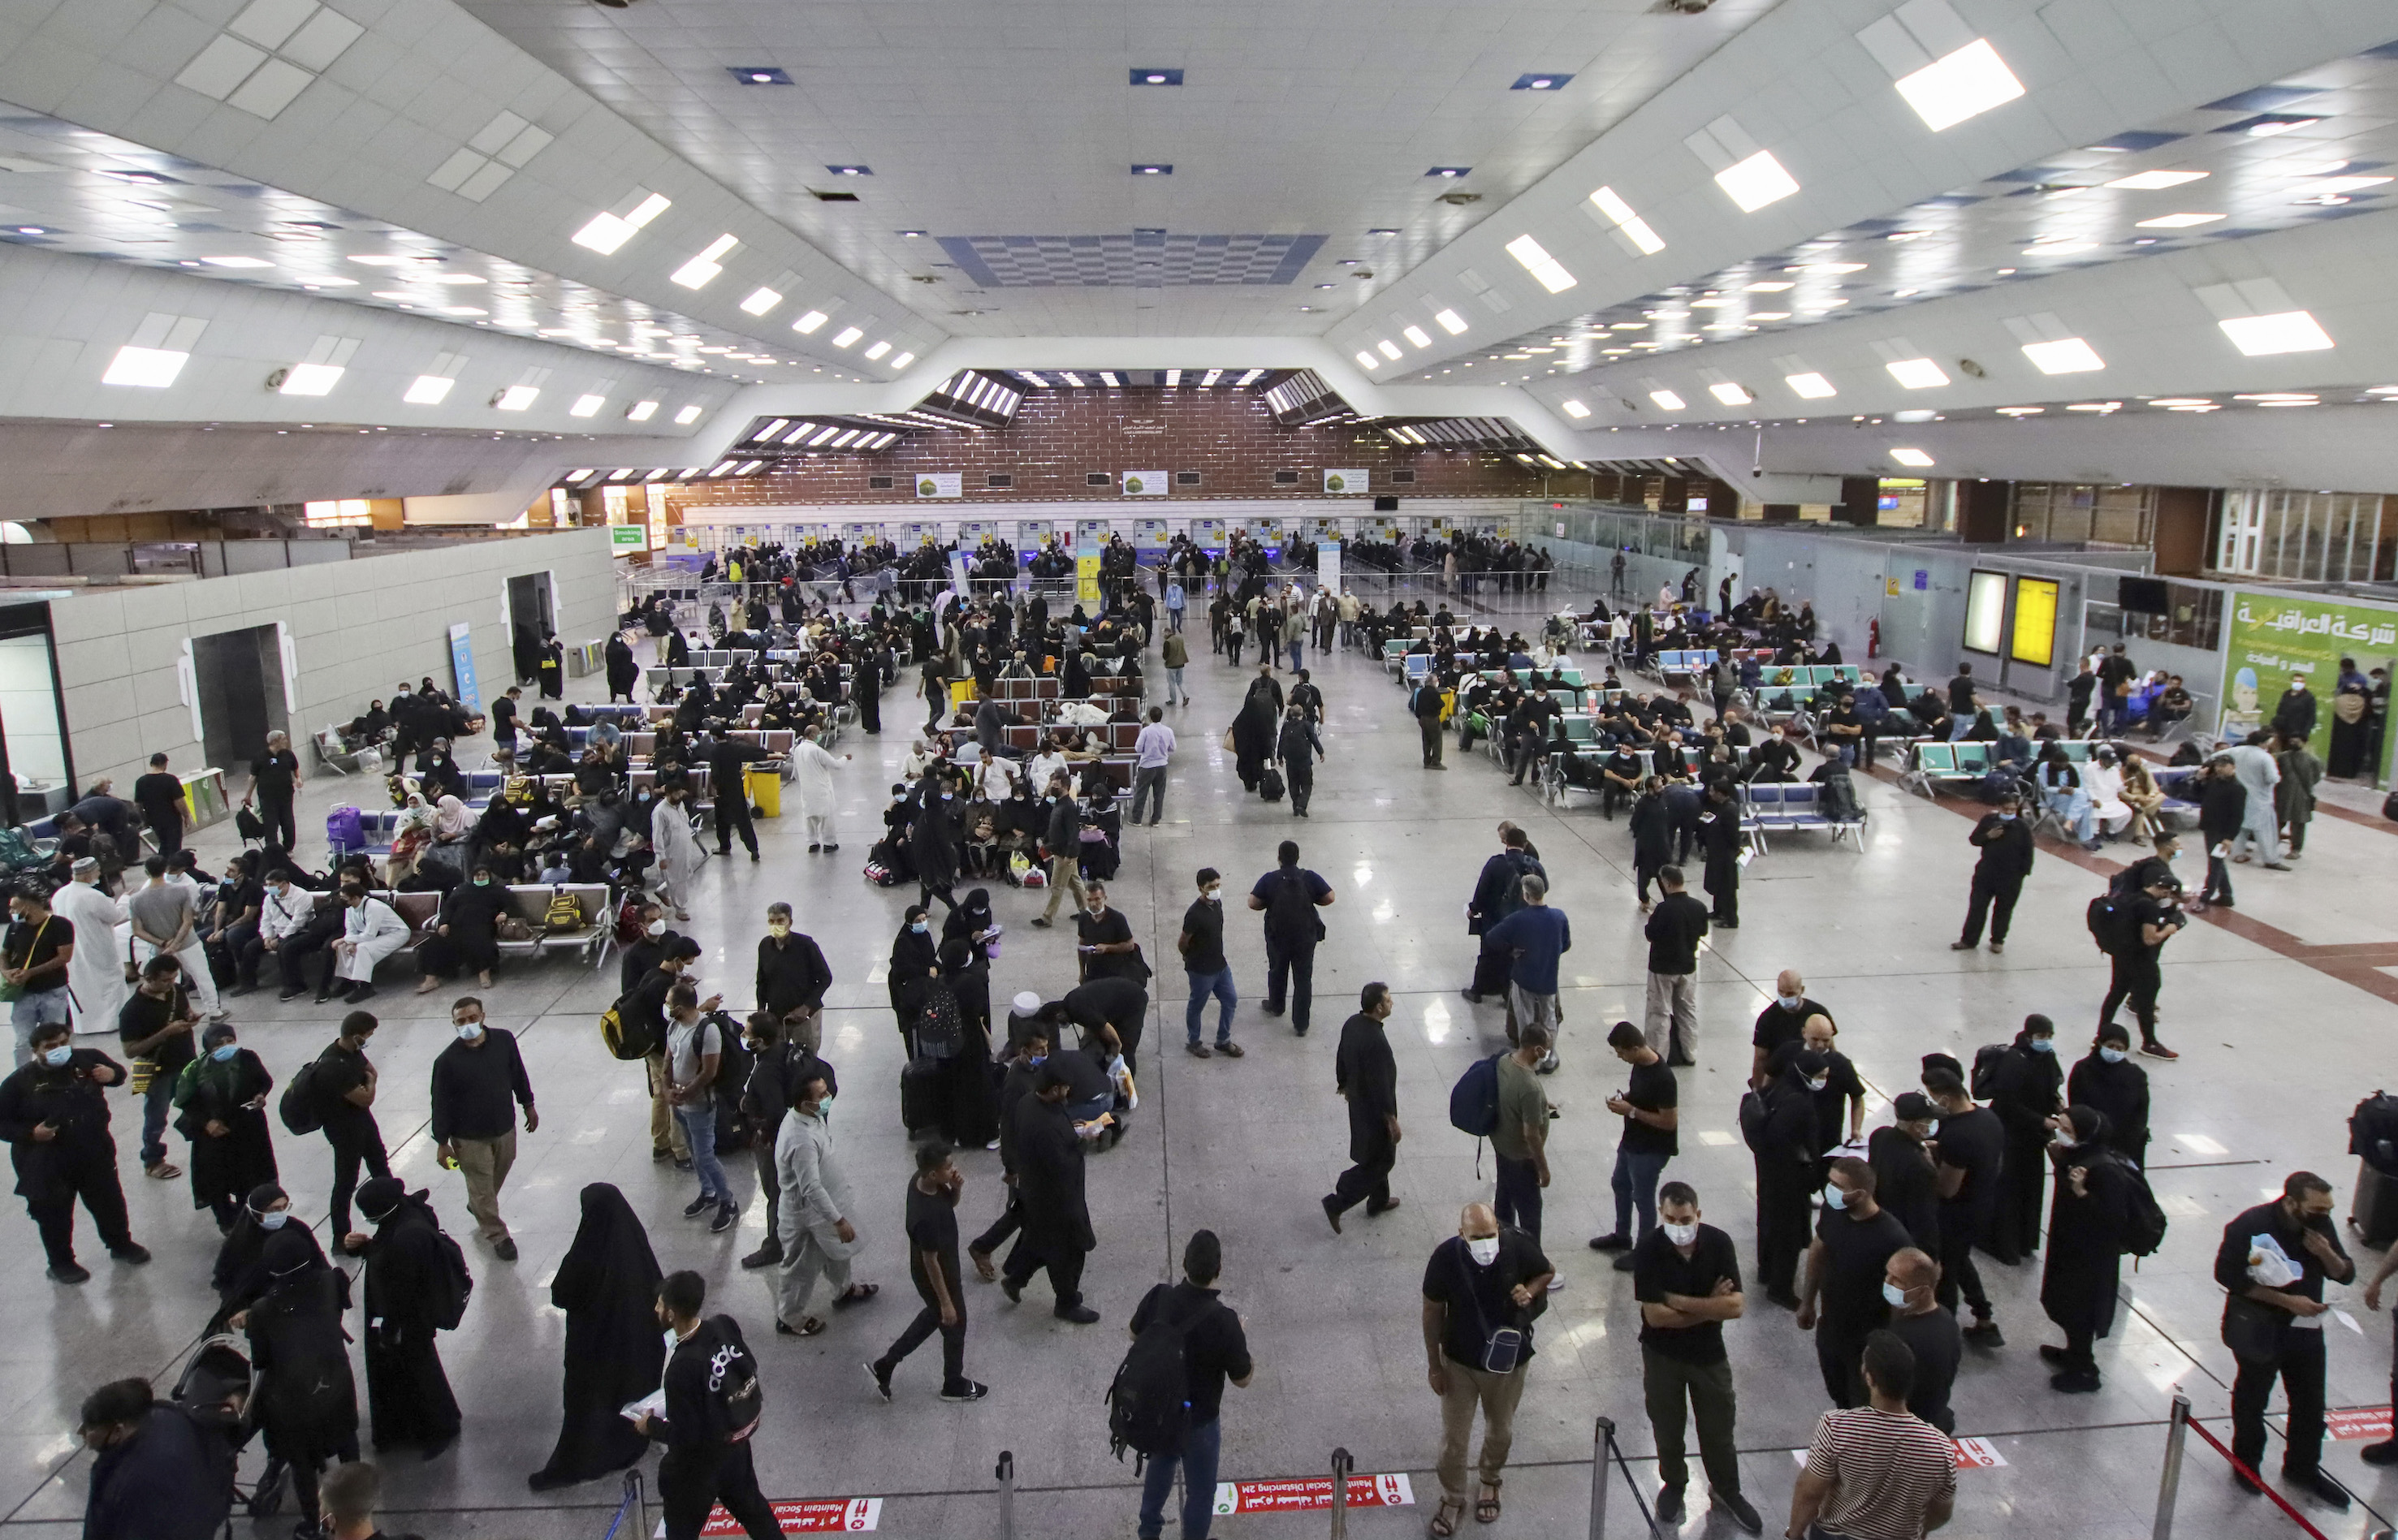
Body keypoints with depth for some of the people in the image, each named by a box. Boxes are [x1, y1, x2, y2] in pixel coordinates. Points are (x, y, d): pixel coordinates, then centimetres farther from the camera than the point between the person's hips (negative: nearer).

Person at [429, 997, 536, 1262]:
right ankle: (497, 1235, 28)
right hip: (470, 1138, -4)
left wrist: (528, 1105, 12)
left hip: (505, 1128, 4)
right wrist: (442, 1142, -8)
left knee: (498, 1177, 24)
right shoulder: (447, 1061, -21)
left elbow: (518, 1074, 4)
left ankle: (477, 1208, 54)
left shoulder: (504, 1040, -12)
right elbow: (441, 1103, -12)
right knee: (481, 1188, 8)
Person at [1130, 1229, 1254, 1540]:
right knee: (1200, 1491, 20)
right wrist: (1237, 1333, -3)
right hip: (1199, 1420, -5)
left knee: (1160, 1465, 33)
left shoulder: (1158, 1297, -20)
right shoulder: (1224, 1321, -32)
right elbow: (1242, 1379, -17)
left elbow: (1135, 1334, 1)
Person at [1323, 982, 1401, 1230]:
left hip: (1358, 1102, 9)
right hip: (1375, 1109, -9)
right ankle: (1336, 1203, 10)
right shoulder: (1376, 1042, -35)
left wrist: (1344, 1085, 24)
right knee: (1381, 1161, 9)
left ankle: (1378, 1200, 45)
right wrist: (1392, 1120, -17)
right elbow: (1380, 1085, -28)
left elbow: (1341, 1057, 7)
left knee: (1375, 1156, 27)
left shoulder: (1352, 1024, -8)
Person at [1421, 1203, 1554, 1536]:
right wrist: (1434, 1365, -6)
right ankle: (1452, 1499, 37)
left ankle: (1490, 1482, 52)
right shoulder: (1446, 1257, -26)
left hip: (1508, 1359, 1)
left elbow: (1547, 1272, -2)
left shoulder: (1519, 1247, -24)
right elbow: (1433, 1311, -12)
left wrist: (1529, 1291, -24)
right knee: (1454, 1436, 11)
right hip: (1459, 1362, -1)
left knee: (1500, 1431, 22)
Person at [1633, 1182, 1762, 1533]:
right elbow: (1655, 1316, -26)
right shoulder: (1647, 1250, -24)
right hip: (1662, 1355, -1)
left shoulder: (1719, 1243, -18)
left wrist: (1680, 1301, -26)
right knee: (1667, 1428, 17)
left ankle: (1727, 1490, 41)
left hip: (1709, 1352, 2)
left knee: (1718, 1427, 16)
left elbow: (1735, 1307, -22)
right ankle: (1673, 1485, 42)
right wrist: (1710, 1306, -20)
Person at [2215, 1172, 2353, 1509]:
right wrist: (2286, 1300, -24)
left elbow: (2346, 1274, 1)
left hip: (2305, 1329, 4)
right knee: (2251, 1399, 14)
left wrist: (2326, 1253, -22)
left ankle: (2303, 1468, 35)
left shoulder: (2321, 1224, -8)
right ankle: (2246, 1464, 35)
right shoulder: (2251, 1225, -23)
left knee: (2310, 1403, 14)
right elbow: (2228, 1275, -21)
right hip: (2259, 1329, -4)